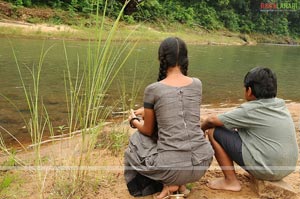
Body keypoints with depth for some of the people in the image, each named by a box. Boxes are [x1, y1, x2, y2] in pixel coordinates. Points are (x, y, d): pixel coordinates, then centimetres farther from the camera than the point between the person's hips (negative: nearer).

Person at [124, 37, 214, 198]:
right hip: (202, 162, 4)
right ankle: (181, 183, 20)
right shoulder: (197, 84, 3)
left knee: (138, 142, 27)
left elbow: (148, 131, 4)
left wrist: (134, 121, 27)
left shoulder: (153, 89, -9)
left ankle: (169, 184, 12)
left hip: (173, 167, -3)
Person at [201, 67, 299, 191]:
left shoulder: (250, 110, -15)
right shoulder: (281, 105, 6)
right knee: (241, 130, 26)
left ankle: (231, 181, 2)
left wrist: (201, 129, 12)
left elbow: (212, 120, -8)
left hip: (266, 170, -8)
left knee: (214, 132, -5)